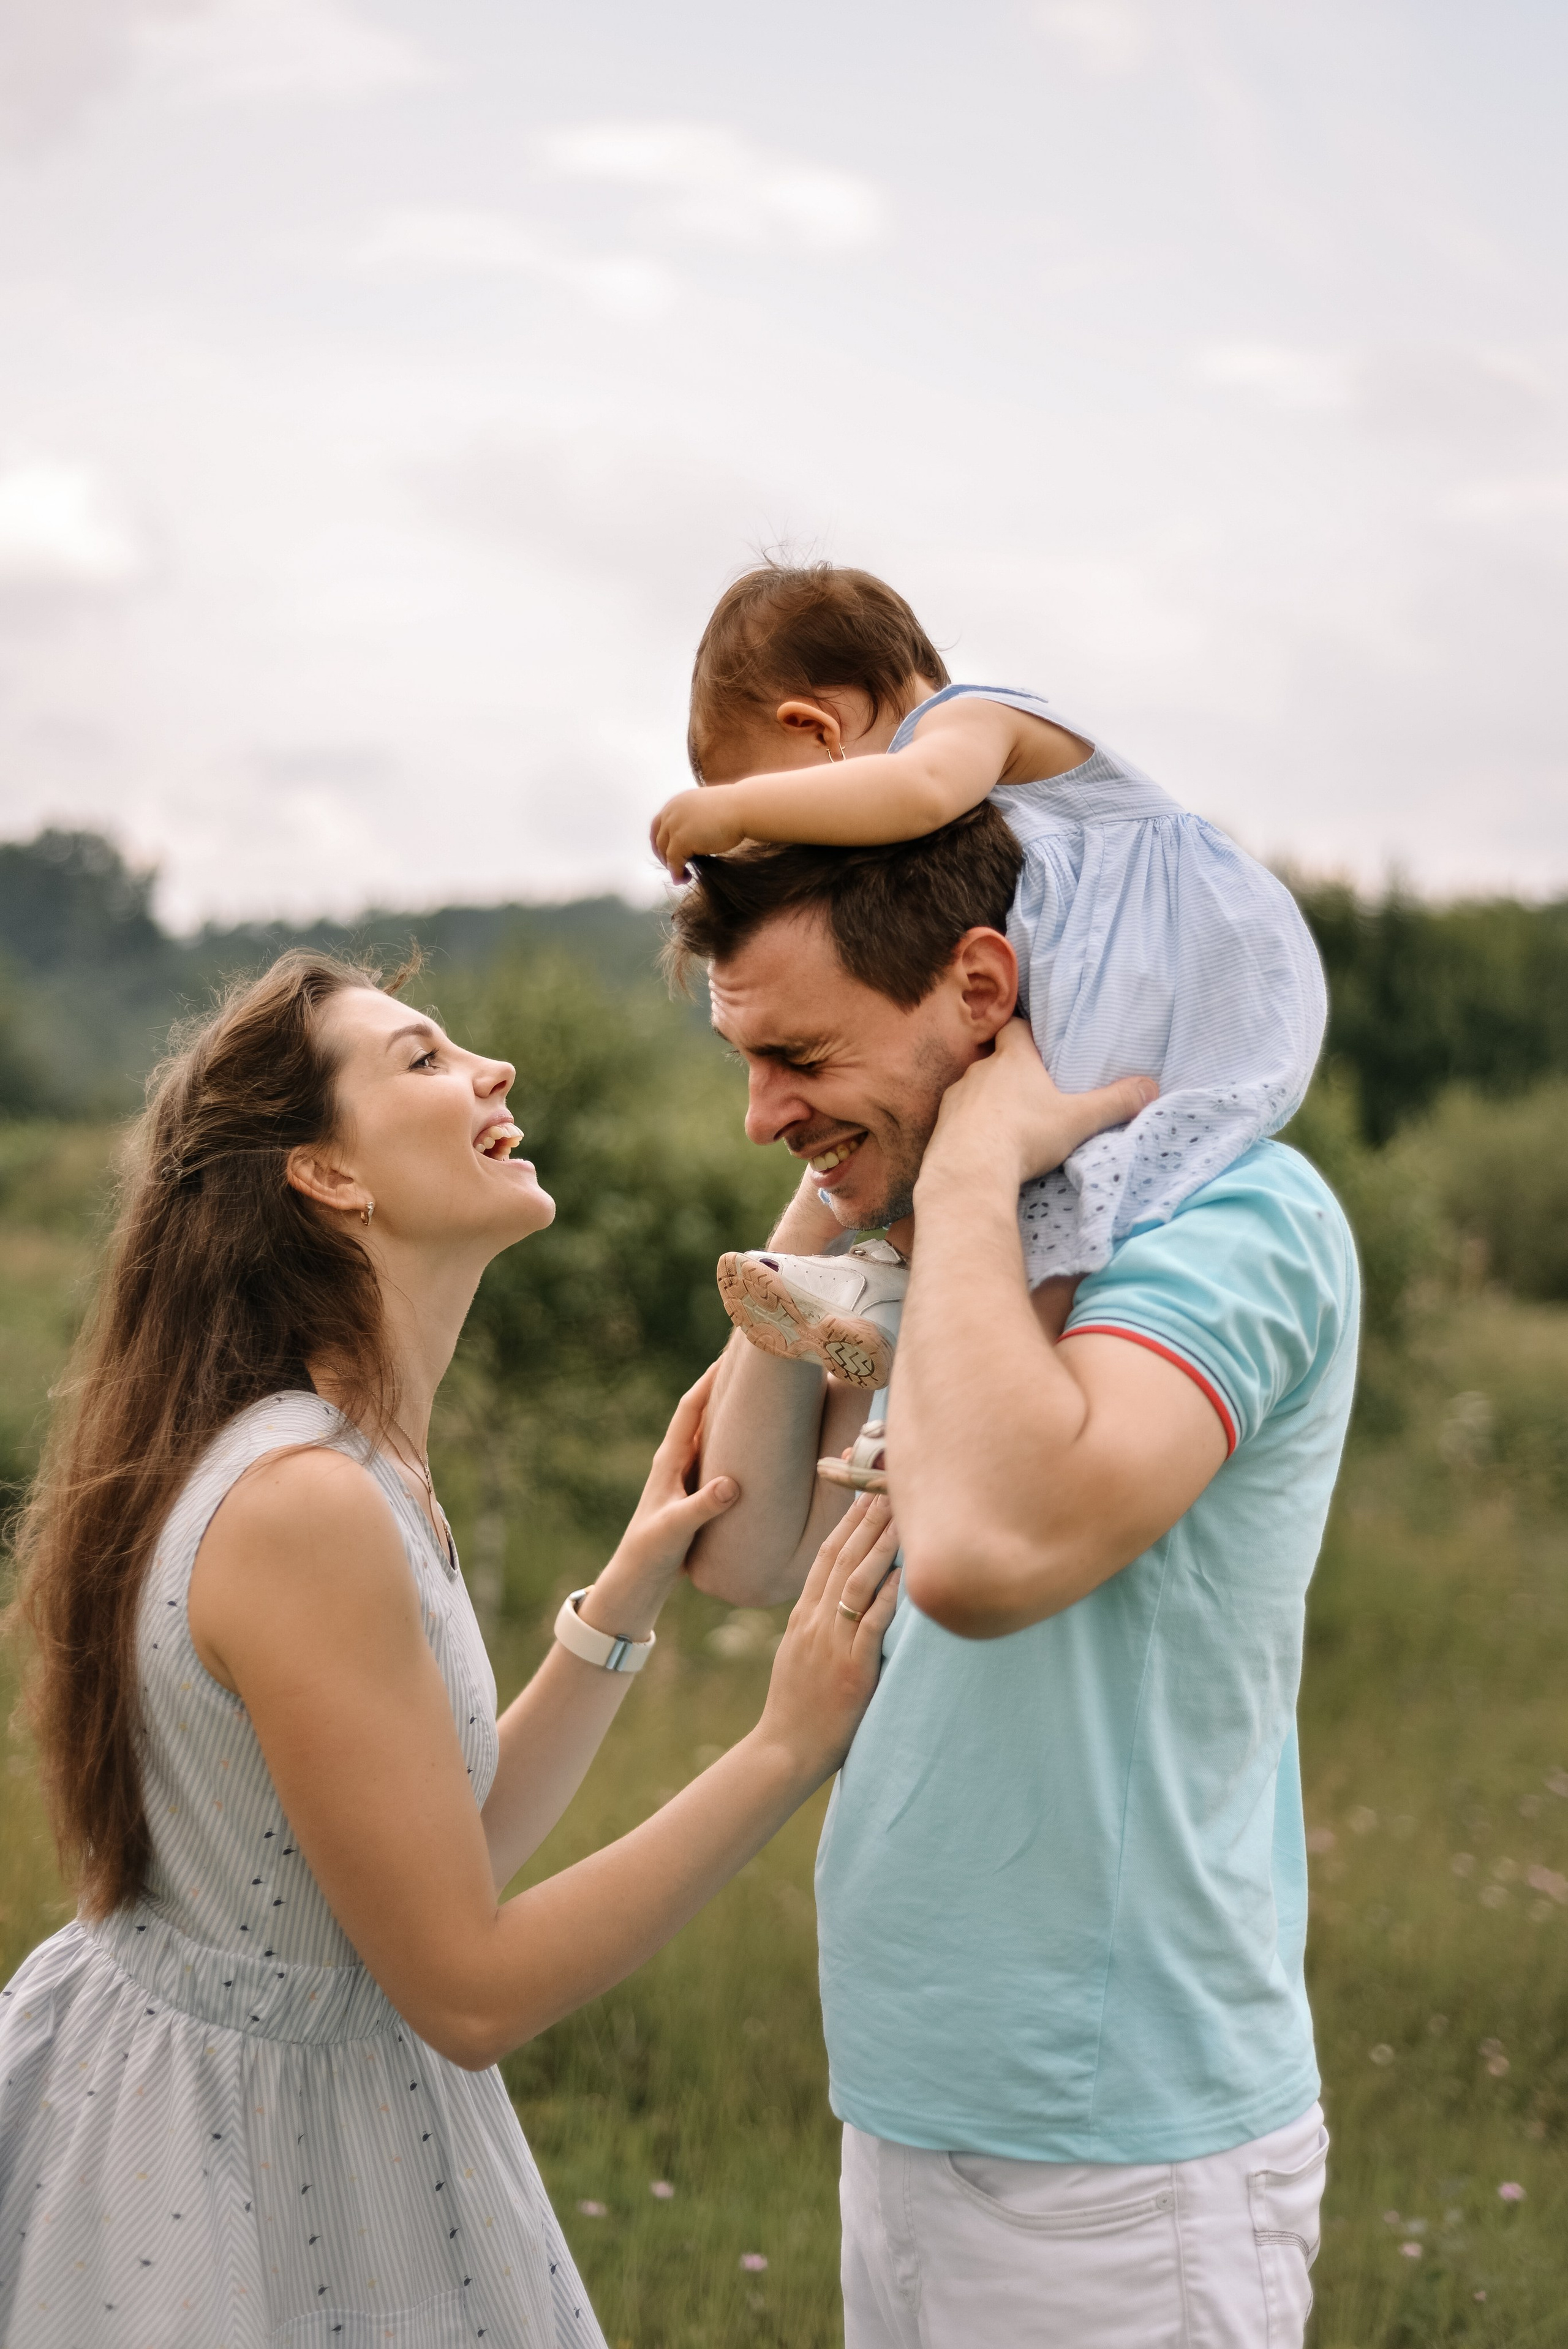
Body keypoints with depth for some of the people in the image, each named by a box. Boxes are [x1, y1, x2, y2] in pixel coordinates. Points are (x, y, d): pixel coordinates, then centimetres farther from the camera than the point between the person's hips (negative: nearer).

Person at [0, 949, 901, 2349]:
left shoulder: (352, 1468, 4)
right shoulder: (299, 1507, -27)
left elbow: (452, 1852, 6)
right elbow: (470, 1991, -24)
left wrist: (627, 1600, 1)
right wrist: (789, 1749, -24)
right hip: (242, 2156, -9)